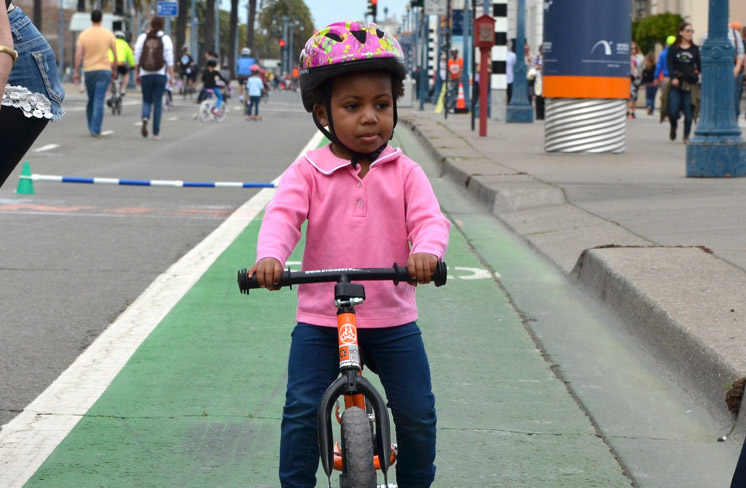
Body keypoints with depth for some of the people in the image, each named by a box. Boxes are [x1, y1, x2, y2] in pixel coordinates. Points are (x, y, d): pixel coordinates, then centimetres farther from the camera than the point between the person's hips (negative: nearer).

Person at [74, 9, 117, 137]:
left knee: (91, 100, 15)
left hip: (89, 70, 2)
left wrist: (77, 72, 0)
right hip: (104, 69, -2)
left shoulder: (84, 34, 1)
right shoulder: (108, 34, -2)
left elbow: (78, 54, -4)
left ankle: (92, 127, 21)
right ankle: (95, 129, -15)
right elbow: (115, 53, 2)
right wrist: (115, 69, 14)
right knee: (99, 100, -7)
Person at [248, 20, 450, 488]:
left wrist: (426, 251, -36)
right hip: (320, 321, -1)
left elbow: (429, 219, -11)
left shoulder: (404, 173, 1)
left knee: (417, 414, 2)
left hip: (393, 321, 1)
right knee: (303, 410, -8)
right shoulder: (308, 172, -2)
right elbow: (282, 216, -16)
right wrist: (270, 257, -38)